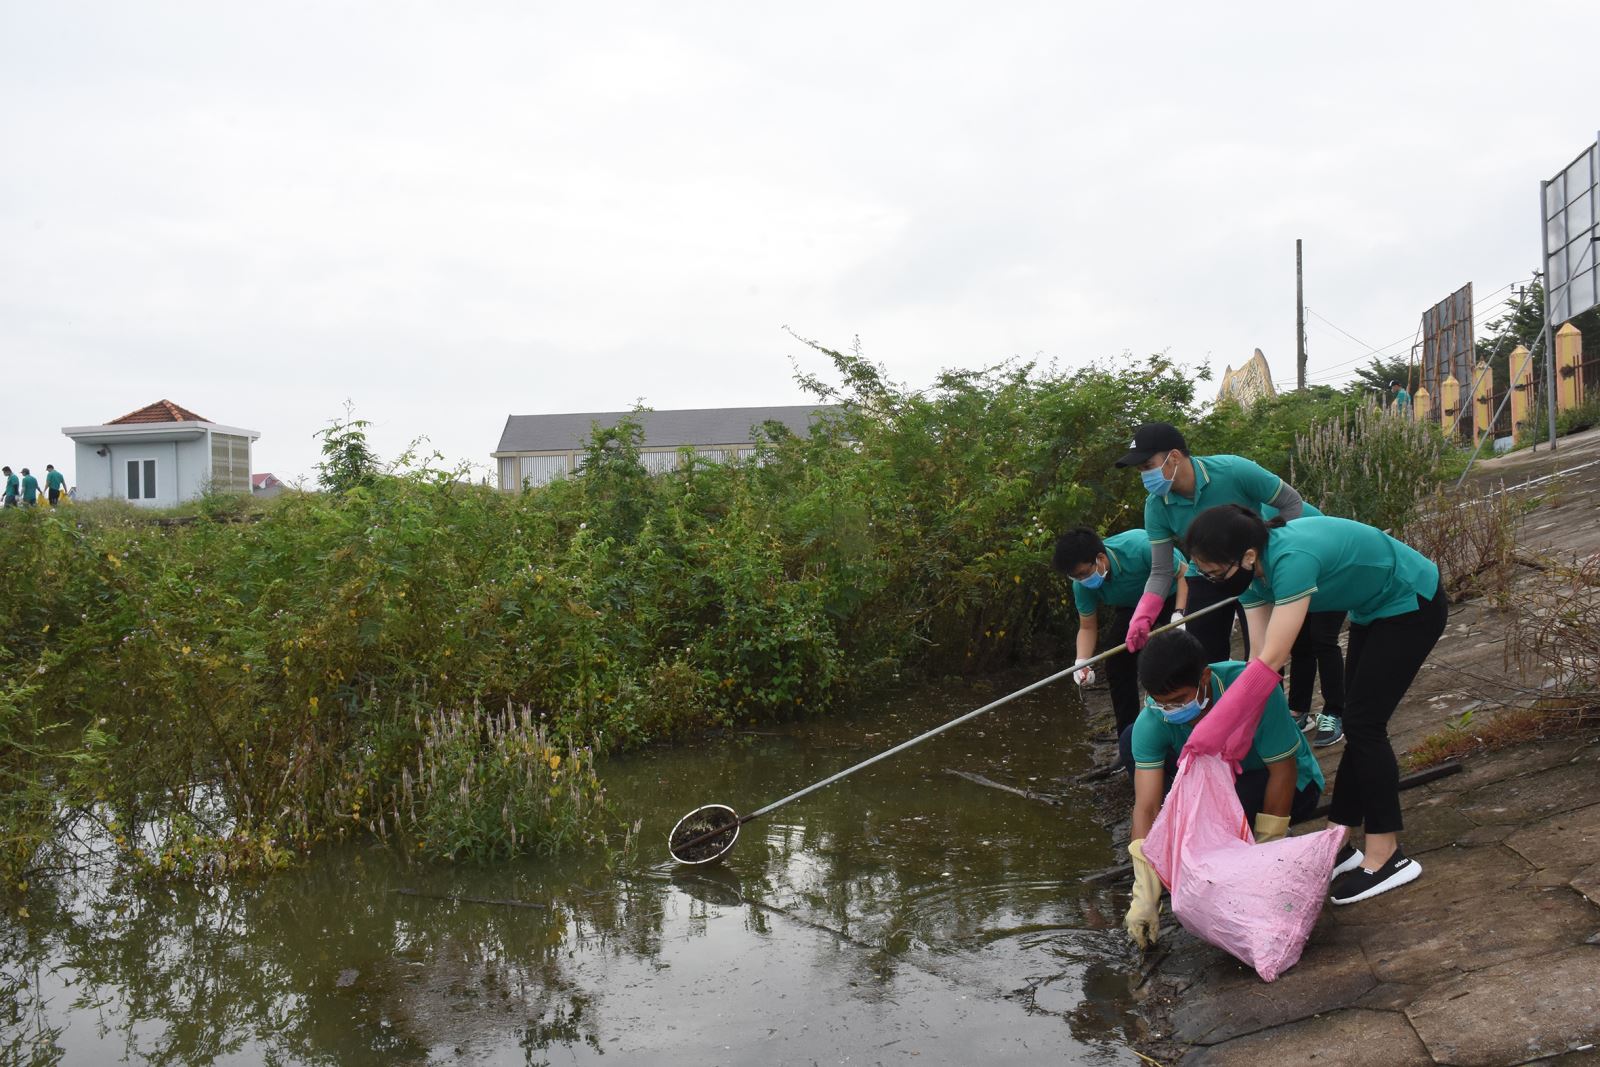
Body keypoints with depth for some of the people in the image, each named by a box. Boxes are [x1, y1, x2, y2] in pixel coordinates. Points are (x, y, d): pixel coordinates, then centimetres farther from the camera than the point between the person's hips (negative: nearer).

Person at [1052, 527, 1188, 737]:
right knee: (1117, 666, -6)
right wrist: (1081, 662, -29)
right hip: (1132, 605, 5)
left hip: (1173, 594, -4)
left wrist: (1179, 615, -40)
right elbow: (1087, 627, -12)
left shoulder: (1140, 547, -40)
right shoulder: (1082, 585, -23)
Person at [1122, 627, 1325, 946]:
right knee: (1132, 740, -17)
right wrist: (1145, 896, -34)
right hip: (1219, 772, 4)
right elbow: (1146, 806, -28)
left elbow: (1283, 770, -27)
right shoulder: (1152, 722, -25)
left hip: (1291, 784, -4)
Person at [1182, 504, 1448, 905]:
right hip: (1373, 609, 9)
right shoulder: (1254, 569, -11)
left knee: (1363, 724, -9)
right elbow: (1261, 658, -8)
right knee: (1357, 724, 10)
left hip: (1413, 604, -9)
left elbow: (1271, 662, -39)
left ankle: (1387, 857, 0)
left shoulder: (1291, 560, -37)